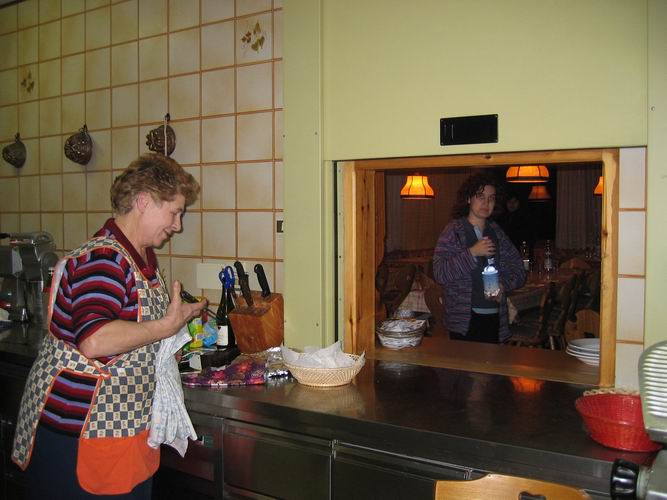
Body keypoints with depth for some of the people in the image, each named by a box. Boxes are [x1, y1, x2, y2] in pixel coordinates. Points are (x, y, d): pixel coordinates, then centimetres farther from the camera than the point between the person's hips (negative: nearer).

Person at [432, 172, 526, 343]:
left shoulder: (497, 232, 11)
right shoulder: (453, 231, -3)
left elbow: (518, 270, 14)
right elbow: (440, 274, -12)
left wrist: (503, 284, -6)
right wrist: (472, 252, -18)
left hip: (495, 317, 4)